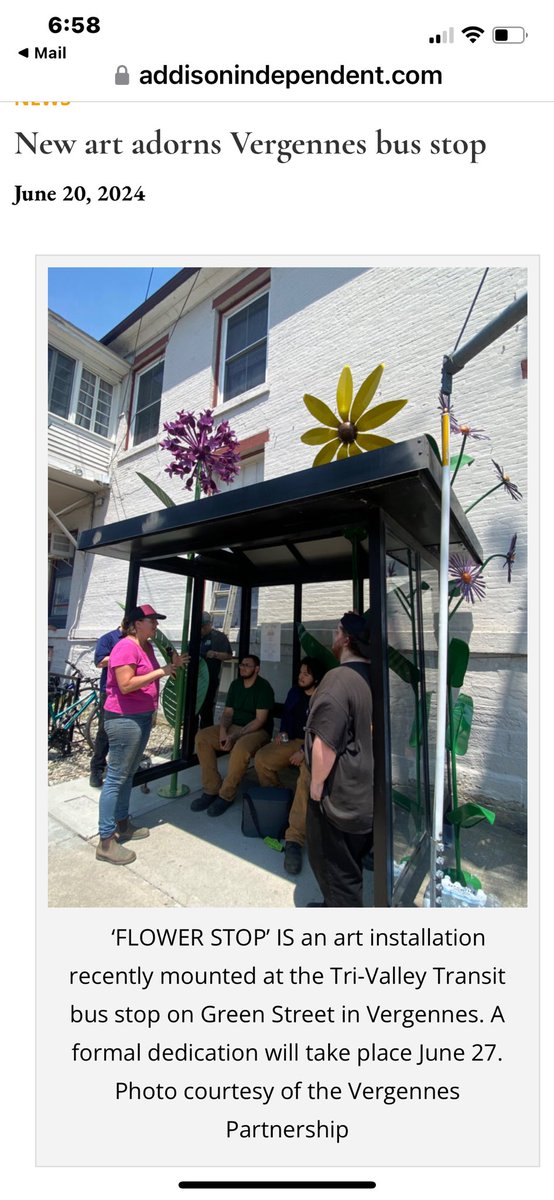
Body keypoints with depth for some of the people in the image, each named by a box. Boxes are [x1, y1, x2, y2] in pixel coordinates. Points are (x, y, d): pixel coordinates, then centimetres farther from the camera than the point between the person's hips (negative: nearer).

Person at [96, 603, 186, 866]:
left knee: (128, 773, 19)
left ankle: (122, 824, 33)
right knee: (116, 777, -1)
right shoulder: (126, 647, -19)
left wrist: (171, 667, 7)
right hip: (124, 719, -10)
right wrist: (159, 672, -23)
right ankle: (105, 842, 10)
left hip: (143, 716, 10)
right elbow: (126, 685, -26)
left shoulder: (147, 646, 11)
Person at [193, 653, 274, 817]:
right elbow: (228, 712, 7)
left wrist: (235, 736, -24)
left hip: (257, 731, -7)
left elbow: (260, 720, -18)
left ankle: (226, 795, -17)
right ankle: (211, 790, -10)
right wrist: (223, 731, -15)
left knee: (241, 748, -38)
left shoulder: (264, 687, -13)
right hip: (233, 727, 7)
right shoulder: (235, 684, 7)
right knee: (202, 737, -13)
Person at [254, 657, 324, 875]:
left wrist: (305, 751, -21)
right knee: (261, 759, -16)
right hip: (293, 741, 6)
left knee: (307, 780, -34)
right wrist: (283, 732, 7)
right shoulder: (294, 692, 12)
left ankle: (294, 839, -32)